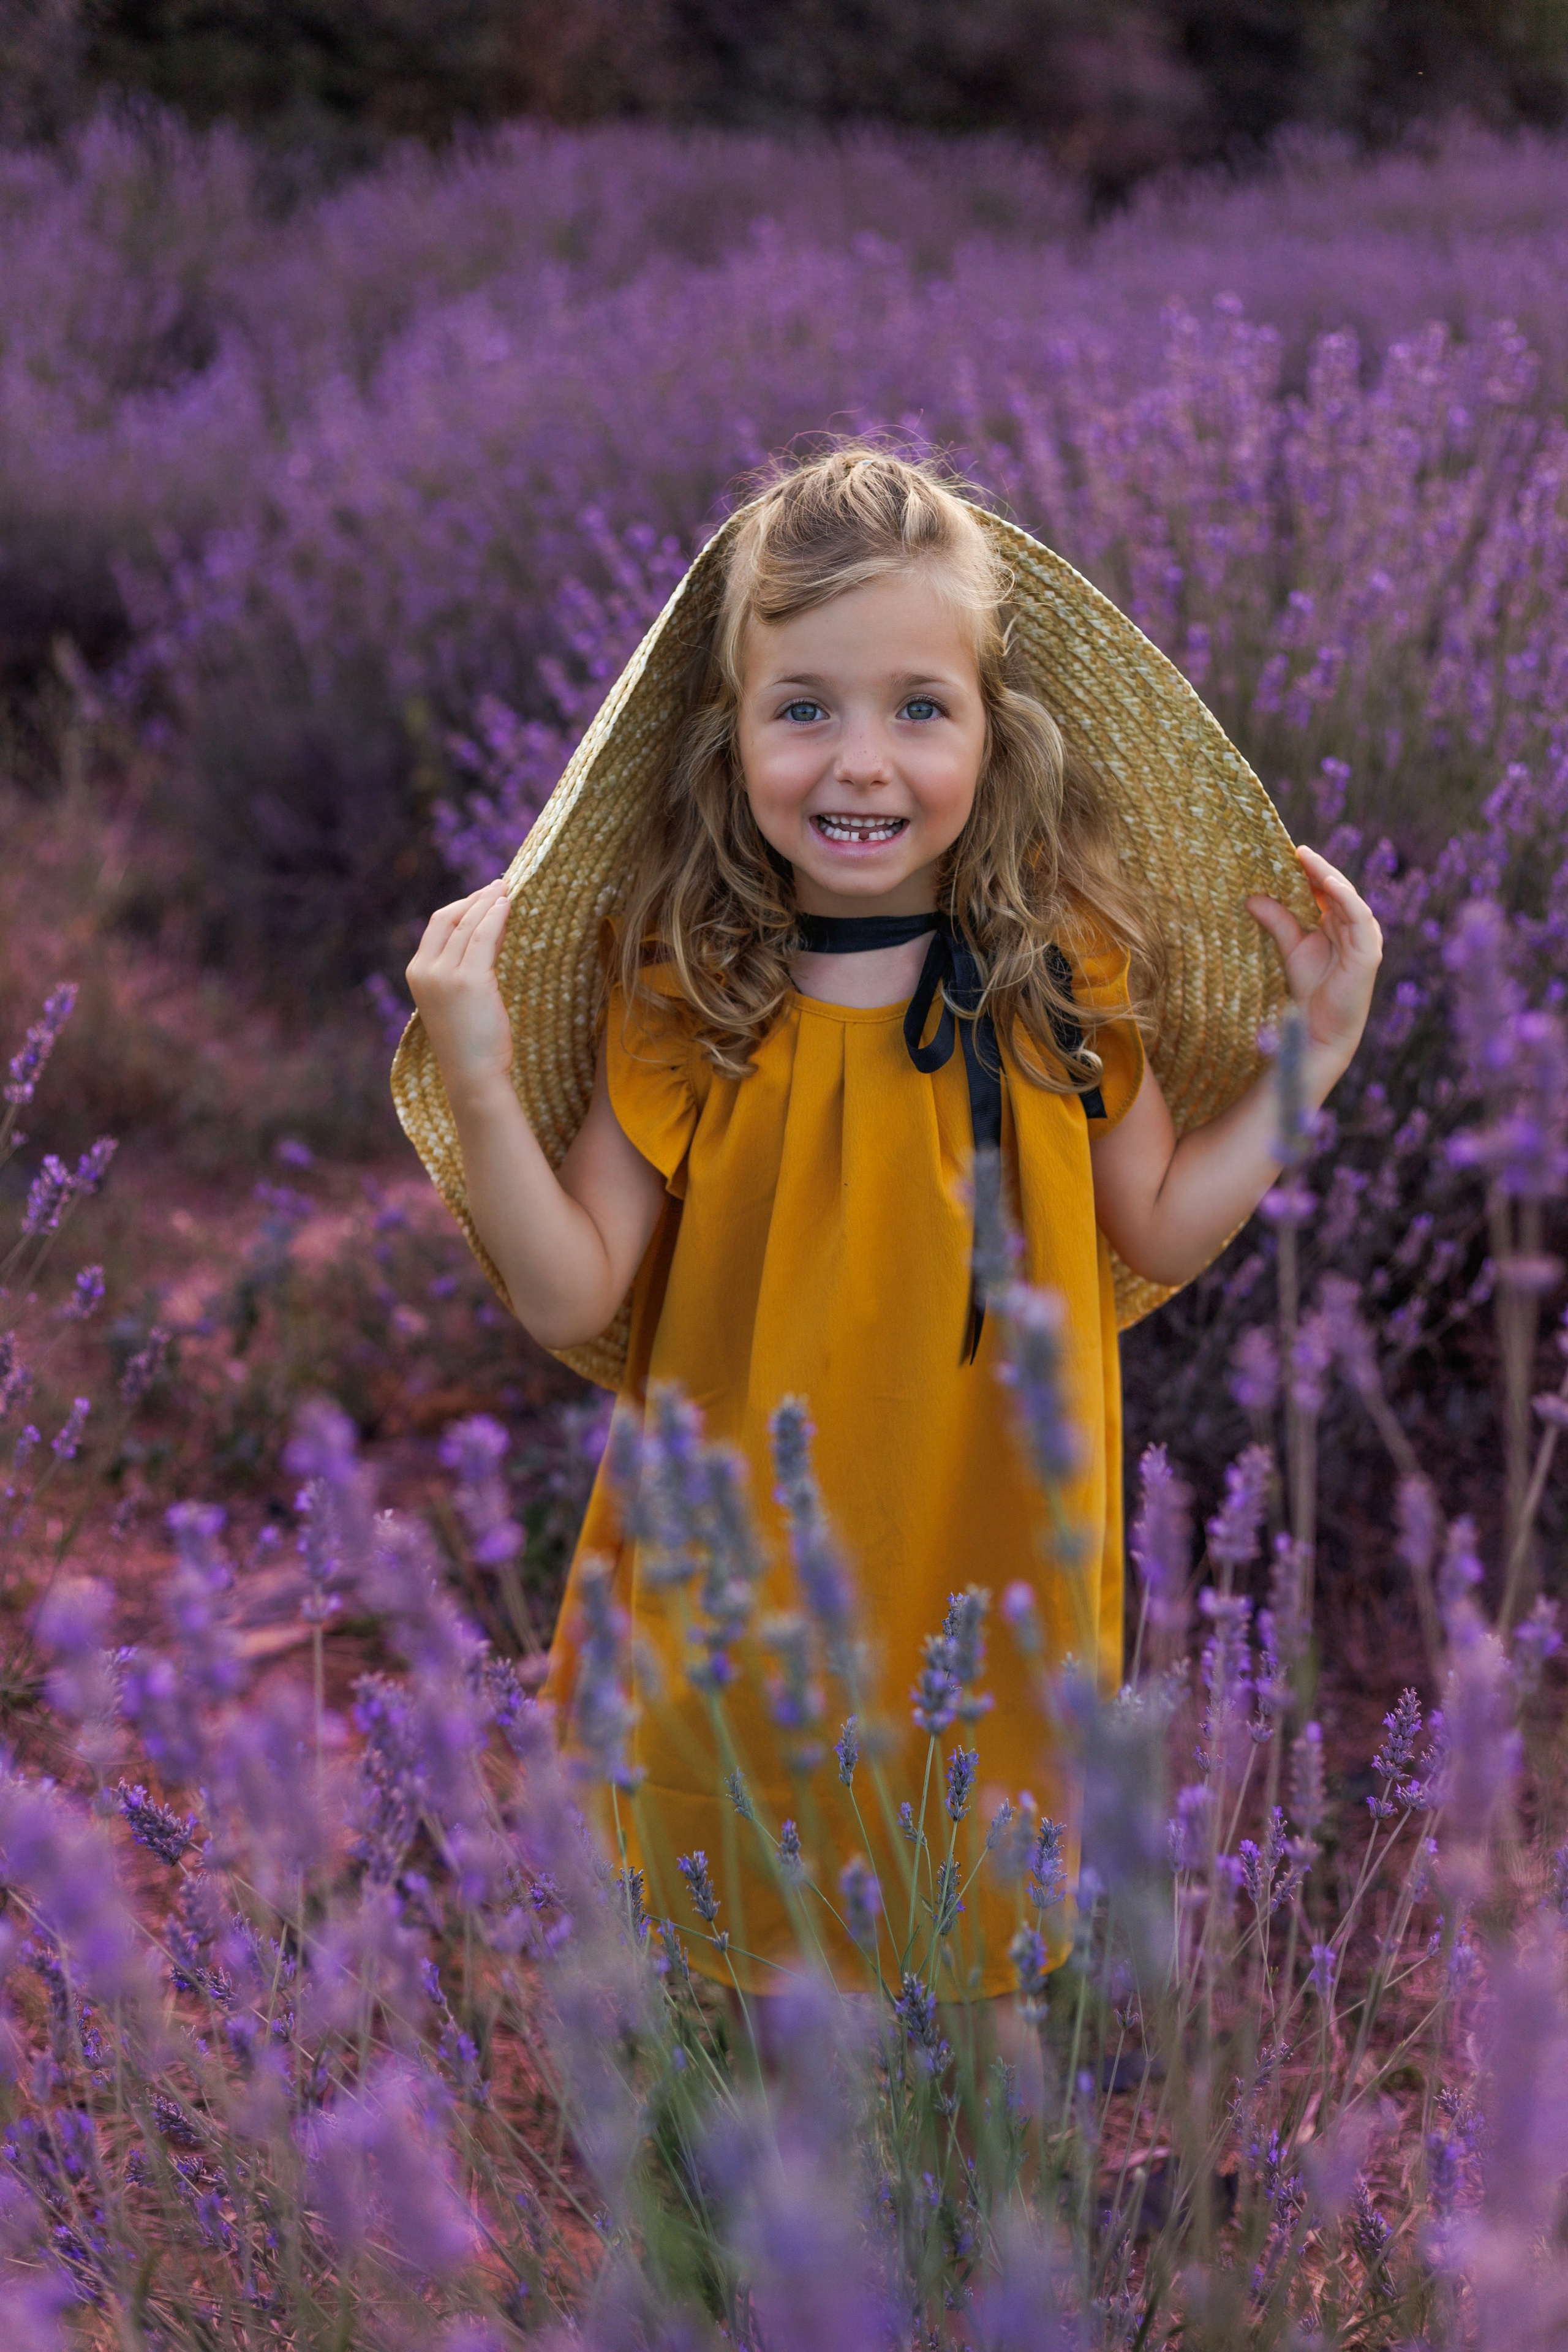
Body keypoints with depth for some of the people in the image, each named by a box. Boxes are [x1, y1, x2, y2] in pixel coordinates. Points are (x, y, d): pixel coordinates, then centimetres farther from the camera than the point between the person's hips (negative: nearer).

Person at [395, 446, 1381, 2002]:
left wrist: (1317, 1055, -3)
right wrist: (477, 1084, -21)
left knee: (985, 1931, 19)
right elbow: (572, 1301, -9)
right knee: (750, 1948, 14)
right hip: (744, 1572, -1)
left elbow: (1161, 1233, 5)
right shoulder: (678, 999, -11)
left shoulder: (1067, 973, -7)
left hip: (994, 1553, 1)